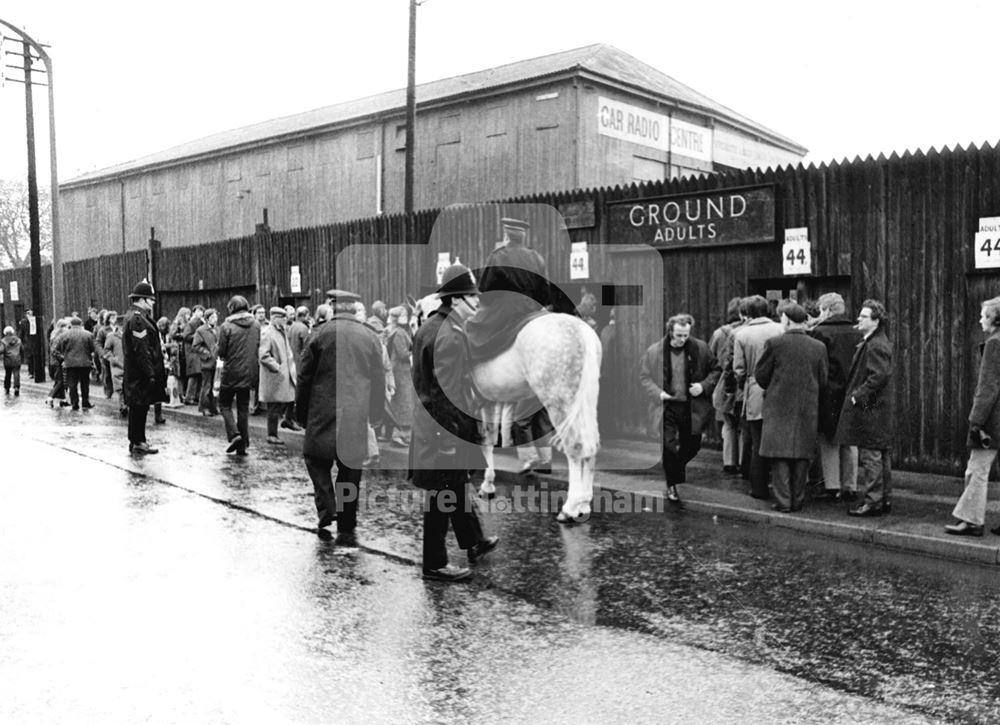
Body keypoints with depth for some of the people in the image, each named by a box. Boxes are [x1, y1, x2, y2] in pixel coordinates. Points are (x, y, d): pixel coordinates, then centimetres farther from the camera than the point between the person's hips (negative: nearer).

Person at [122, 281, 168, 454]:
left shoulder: (137, 316, 15)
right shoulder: (137, 319, -18)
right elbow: (141, 350, -22)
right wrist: (150, 374, -21)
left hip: (136, 373, 10)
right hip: (140, 374, -10)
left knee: (140, 408, 15)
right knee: (138, 408, -2)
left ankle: (139, 441, 22)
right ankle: (136, 443, 5)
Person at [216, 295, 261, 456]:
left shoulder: (227, 326, -12)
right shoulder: (256, 325, -1)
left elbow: (221, 352, -9)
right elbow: (258, 348, 5)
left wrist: (224, 358, 11)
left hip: (231, 372, -4)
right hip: (249, 372, 4)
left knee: (225, 405, 12)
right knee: (243, 408, 11)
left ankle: (234, 435, -8)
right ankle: (242, 446, 12)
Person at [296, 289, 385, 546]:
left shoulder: (320, 334, -4)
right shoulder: (370, 337, 5)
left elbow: (305, 377, -1)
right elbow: (379, 381, 8)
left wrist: (301, 411, 8)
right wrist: (375, 413, 17)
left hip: (324, 413, -3)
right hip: (357, 416, 3)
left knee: (317, 458, 14)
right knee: (350, 470, 9)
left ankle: (326, 508, -6)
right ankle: (347, 530, 13)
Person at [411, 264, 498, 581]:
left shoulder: (428, 326, 10)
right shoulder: (451, 336, -21)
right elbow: (453, 391, -23)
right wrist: (467, 427, -16)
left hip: (429, 419, 10)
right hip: (447, 427, -10)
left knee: (457, 486, 22)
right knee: (444, 495, 1)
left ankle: (474, 542, 38)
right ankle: (434, 564, 13)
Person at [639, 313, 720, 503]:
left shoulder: (701, 348, -2)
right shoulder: (654, 351, -4)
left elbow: (715, 370, 7)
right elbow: (643, 376, 4)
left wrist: (704, 386, -9)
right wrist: (657, 393, -11)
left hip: (693, 408, 2)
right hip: (667, 407, -2)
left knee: (692, 446, 12)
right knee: (669, 447, -6)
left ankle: (676, 470, 42)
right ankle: (671, 485, 10)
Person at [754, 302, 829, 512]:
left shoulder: (774, 343, -9)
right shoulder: (819, 347, 0)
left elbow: (760, 375, -2)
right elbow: (823, 382, 6)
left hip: (779, 408, -3)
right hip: (807, 409, 3)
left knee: (780, 455, 3)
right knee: (802, 454, 10)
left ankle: (783, 501, 1)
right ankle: (798, 500, 15)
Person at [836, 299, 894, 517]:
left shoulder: (876, 346, -16)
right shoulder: (871, 342, 16)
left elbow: (878, 377, -23)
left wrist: (857, 396, -19)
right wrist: (856, 395, 15)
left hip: (870, 410, -11)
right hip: (877, 410, 11)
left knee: (870, 457, -5)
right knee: (881, 456, 14)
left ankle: (873, 502, -1)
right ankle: (885, 499, 22)